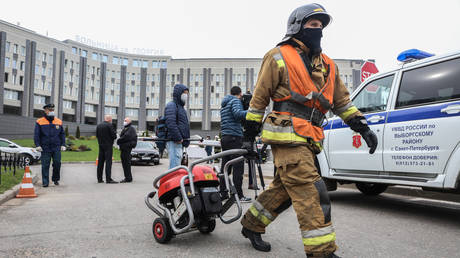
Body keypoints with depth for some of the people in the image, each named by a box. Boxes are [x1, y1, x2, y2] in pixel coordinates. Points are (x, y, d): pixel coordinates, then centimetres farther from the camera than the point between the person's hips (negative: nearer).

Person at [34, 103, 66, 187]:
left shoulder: (59, 121, 10)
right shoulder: (40, 122, 3)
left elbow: (62, 134, 12)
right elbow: (36, 135, 0)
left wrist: (63, 144, 5)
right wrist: (37, 145, -9)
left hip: (56, 148, 2)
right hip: (45, 148, -2)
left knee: (57, 163, -1)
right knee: (45, 165, 1)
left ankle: (55, 179, 19)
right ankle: (45, 182, 8)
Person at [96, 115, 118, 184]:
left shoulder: (98, 125, 9)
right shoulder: (110, 125, -11)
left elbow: (97, 135, 10)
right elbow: (114, 135, -13)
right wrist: (113, 137, 8)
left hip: (101, 146, 7)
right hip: (108, 145, -6)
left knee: (100, 162, 10)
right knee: (108, 162, -7)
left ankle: (99, 179, 13)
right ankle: (108, 179, -11)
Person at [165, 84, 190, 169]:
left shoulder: (181, 107, 24)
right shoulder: (171, 105, -6)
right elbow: (171, 124, -20)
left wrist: (186, 140, 18)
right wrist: (178, 138, -21)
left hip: (180, 142, 10)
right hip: (174, 142, -10)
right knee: (175, 166, -13)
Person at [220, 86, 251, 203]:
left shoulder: (224, 103, 23)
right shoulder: (236, 100, -2)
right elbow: (237, 113, -19)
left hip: (224, 137, 9)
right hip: (234, 137, -9)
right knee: (238, 167, -7)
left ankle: (223, 192, 12)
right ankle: (238, 195, -8)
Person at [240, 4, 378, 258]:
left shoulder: (327, 65, 21)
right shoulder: (279, 57, 2)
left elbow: (342, 100, 24)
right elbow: (259, 98, 2)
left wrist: (362, 127, 13)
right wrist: (249, 135, 1)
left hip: (307, 140, 7)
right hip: (287, 136, -7)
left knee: (283, 189, 12)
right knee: (310, 193, -13)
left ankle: (252, 225, 30)